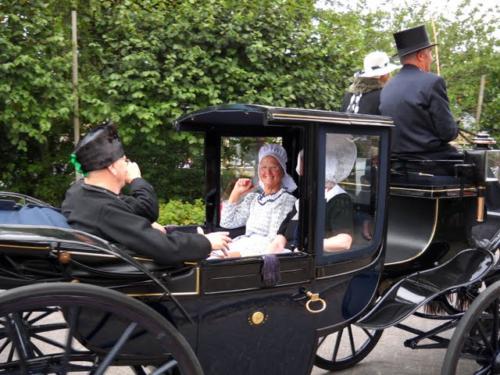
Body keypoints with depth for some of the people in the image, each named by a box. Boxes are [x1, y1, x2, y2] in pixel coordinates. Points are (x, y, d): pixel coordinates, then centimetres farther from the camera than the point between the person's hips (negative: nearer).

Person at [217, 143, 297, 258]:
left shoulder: (288, 201, 0)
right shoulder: (252, 198, 21)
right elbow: (227, 223, 17)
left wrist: (239, 253, -21)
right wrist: (236, 193, 11)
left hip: (265, 253, -5)